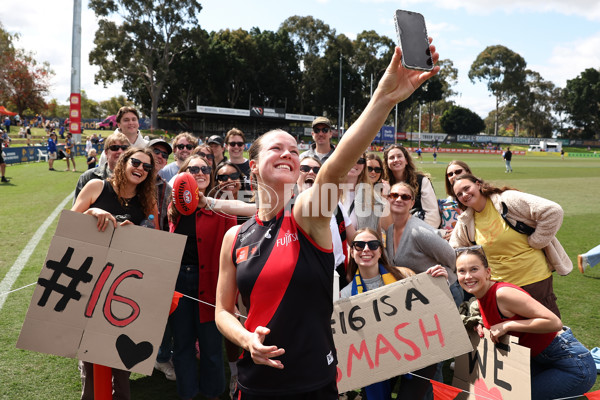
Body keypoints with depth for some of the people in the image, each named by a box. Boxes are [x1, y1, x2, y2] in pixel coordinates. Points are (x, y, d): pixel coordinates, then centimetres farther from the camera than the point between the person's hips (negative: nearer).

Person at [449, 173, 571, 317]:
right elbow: (454, 251, 14)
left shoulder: (507, 199, -13)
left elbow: (553, 211, -18)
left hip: (535, 279, -4)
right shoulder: (465, 223, 2)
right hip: (500, 286, 5)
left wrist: (534, 242, -15)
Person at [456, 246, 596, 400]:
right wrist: (482, 325, 0)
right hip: (542, 361, 8)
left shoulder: (503, 293, -24)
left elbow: (555, 322, -24)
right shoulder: (483, 295, 1)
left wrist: (507, 325, -24)